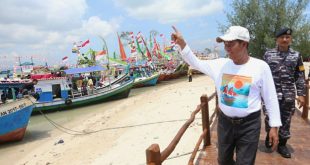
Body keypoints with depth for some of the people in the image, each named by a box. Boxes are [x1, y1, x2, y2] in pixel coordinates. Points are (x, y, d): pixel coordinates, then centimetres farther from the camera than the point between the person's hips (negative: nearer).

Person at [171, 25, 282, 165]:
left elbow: (270, 98, -4)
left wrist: (274, 126, -4)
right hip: (224, 121, 4)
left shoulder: (261, 67, -10)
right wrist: (182, 43, -9)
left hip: (249, 124, -3)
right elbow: (195, 63, 3)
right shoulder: (220, 64, -3)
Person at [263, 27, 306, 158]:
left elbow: (300, 77, 4)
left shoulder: (296, 56, 4)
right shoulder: (268, 54, 0)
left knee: (286, 121, 9)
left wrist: (301, 94, -1)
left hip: (288, 96, 1)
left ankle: (282, 145, 26)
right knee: (269, 118, 8)